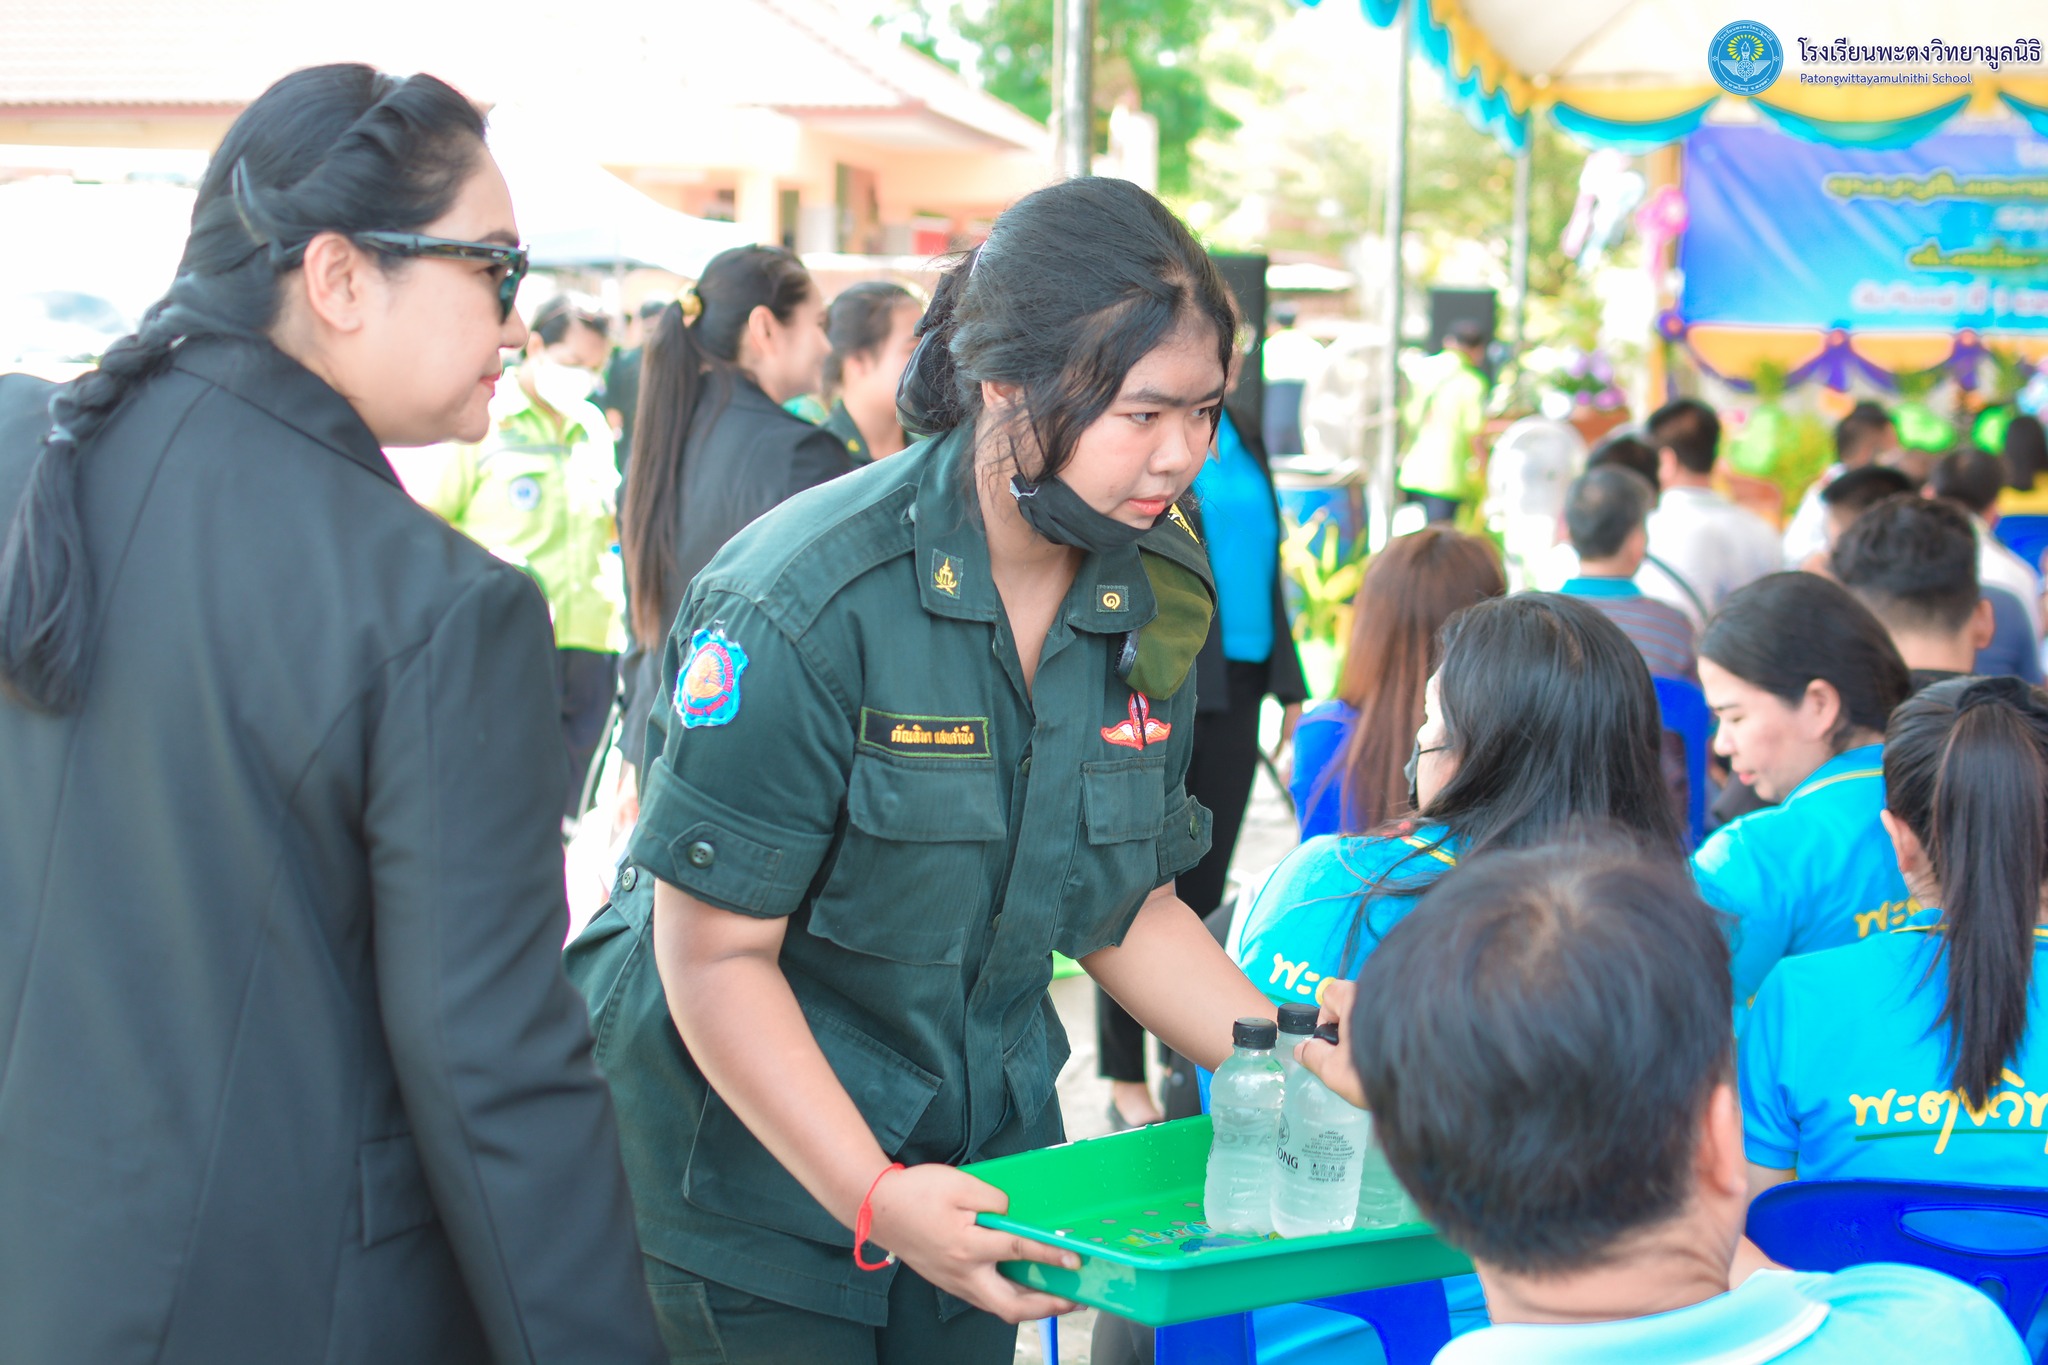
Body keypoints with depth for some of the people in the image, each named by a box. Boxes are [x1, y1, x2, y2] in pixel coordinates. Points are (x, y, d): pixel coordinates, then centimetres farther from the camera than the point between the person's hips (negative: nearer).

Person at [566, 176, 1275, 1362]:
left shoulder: (1159, 597, -3)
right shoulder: (805, 607, -24)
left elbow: (1128, 906, 7)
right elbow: (716, 954, -22)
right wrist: (874, 1200, -29)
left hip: (980, 1161, 6)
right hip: (750, 1166, -6)